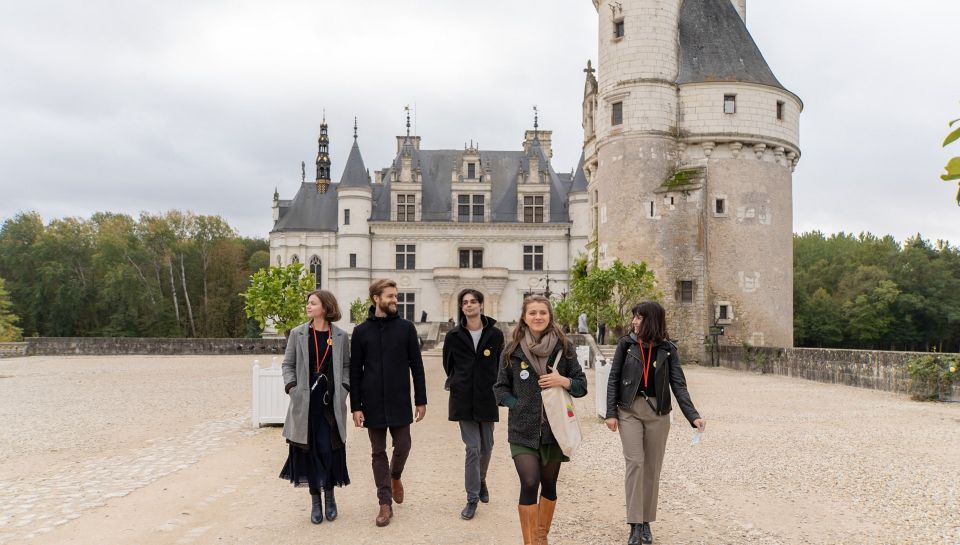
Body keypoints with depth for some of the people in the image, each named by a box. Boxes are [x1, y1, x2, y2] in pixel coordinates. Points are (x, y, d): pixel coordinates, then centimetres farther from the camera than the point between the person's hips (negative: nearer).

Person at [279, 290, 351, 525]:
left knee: (330, 449, -2)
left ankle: (329, 495, 20)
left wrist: (344, 388, -4)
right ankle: (315, 501, 18)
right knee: (309, 450, 5)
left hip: (331, 403, -1)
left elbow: (346, 365, 10)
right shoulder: (297, 334, 4)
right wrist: (291, 387, -5)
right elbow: (288, 364, 8)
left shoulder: (340, 336, 3)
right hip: (305, 402, 1)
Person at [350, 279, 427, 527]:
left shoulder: (406, 327, 1)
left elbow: (416, 366, 3)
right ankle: (385, 504, 16)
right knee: (379, 453, 6)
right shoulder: (361, 331, 1)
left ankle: (395, 476, 36)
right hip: (373, 404, 0)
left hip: (399, 402, 0)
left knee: (402, 447, 3)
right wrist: (355, 406, -4)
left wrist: (421, 400, 0)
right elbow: (355, 372, 1)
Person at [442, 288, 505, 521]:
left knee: (486, 447, 14)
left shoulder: (495, 334, -3)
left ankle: (481, 481, 41)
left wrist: (496, 388, 7)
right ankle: (472, 499, 6)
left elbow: (501, 364, 8)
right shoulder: (453, 336, -1)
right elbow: (448, 364, 13)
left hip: (487, 399, 1)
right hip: (464, 399, -1)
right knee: (472, 448, -4)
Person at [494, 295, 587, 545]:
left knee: (549, 484, 13)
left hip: (555, 428, 2)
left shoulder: (564, 348, 0)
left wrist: (564, 381, -15)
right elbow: (500, 388, 6)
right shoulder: (512, 350, -2)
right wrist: (518, 405, -8)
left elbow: (582, 386, 4)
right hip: (523, 429, -1)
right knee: (529, 483, -13)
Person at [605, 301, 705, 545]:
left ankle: (646, 522, 20)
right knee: (635, 463, -9)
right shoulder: (626, 344, -1)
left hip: (658, 412, 1)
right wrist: (611, 413, -6)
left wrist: (693, 416, -14)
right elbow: (614, 379, 1)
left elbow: (678, 385, -3)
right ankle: (635, 524, -3)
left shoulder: (668, 349, 0)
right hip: (629, 410, -1)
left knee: (653, 466, 7)